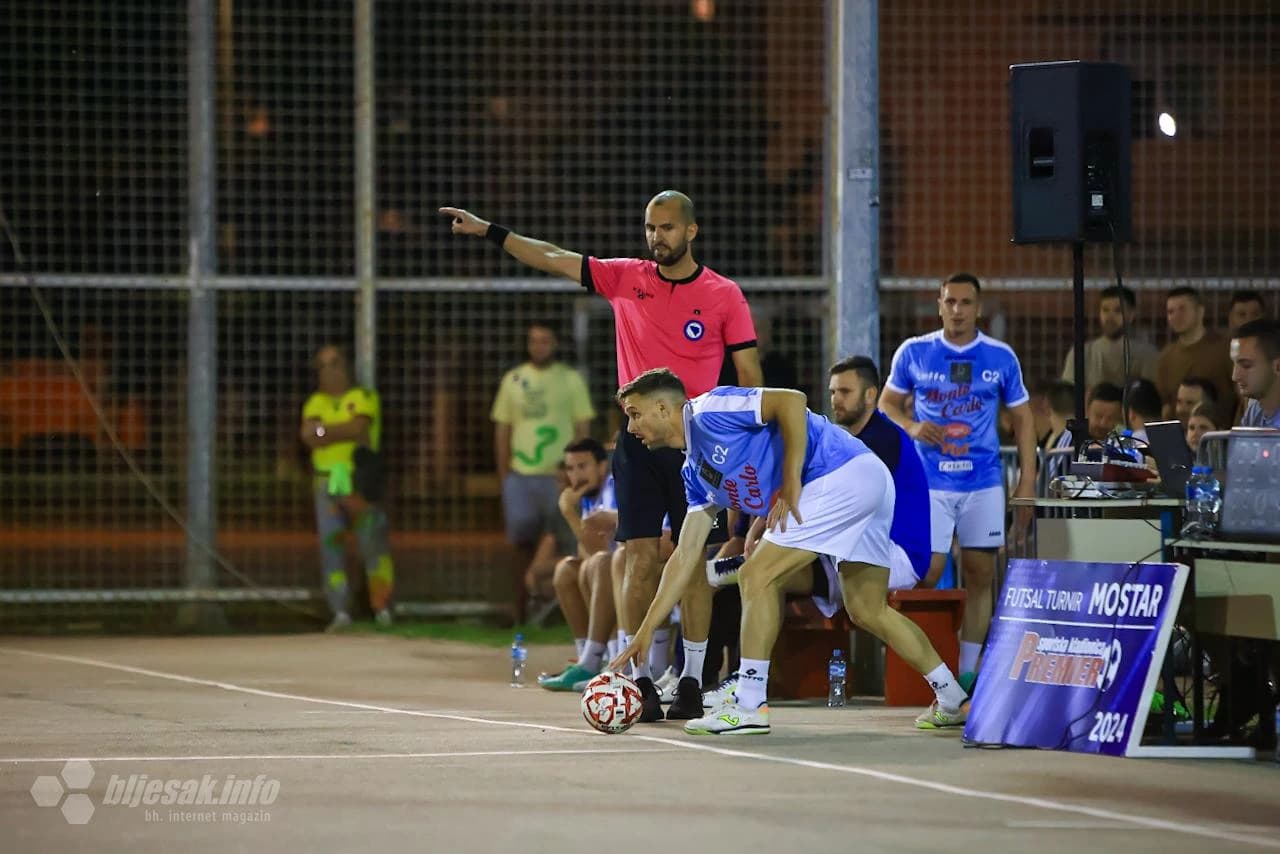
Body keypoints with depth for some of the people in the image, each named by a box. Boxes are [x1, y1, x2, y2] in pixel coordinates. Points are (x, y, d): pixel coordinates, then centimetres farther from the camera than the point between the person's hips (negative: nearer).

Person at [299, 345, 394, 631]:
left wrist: (323, 431, -9)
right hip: (327, 481, 3)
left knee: (373, 541, -5)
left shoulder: (364, 397, 5)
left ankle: (382, 608, 1)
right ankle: (340, 612, -5)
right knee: (330, 544, -4)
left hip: (360, 479, -3)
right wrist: (343, 432, -13)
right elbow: (307, 434, -1)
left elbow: (358, 427, -13)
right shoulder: (316, 403, 17)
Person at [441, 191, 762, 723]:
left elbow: (748, 374, 1)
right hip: (639, 436, 2)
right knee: (641, 558, -4)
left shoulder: (724, 295, 0)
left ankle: (691, 682, 7)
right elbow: (555, 260, 6)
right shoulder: (626, 279, 7)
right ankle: (640, 679, -2)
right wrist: (488, 231, 1)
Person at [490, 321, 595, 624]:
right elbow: (502, 431, 12)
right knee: (522, 542, 3)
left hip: (559, 476, -2)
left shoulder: (570, 379, 5)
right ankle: (519, 608, 9)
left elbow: (582, 429, 4)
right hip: (520, 475, 2)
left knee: (564, 542, -2)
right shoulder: (513, 380, 10)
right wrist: (503, 479, 6)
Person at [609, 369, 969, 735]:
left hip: (843, 476, -10)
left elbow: (791, 401, -18)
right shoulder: (695, 470, 22)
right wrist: (646, 629, 20)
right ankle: (953, 699, 22)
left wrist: (792, 484, -17)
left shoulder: (708, 411, -7)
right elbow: (687, 554, 23)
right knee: (868, 610, 16)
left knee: (757, 576, -9)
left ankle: (748, 705, -7)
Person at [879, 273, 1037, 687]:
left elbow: (1022, 418, 9)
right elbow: (887, 403, 11)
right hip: (930, 480, -1)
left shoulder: (1001, 357, 3)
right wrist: (912, 428, -11)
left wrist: (1027, 480, 1)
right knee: (927, 573, -9)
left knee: (980, 576, 2)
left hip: (984, 481, 1)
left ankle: (968, 673, 9)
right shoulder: (914, 352, 2)